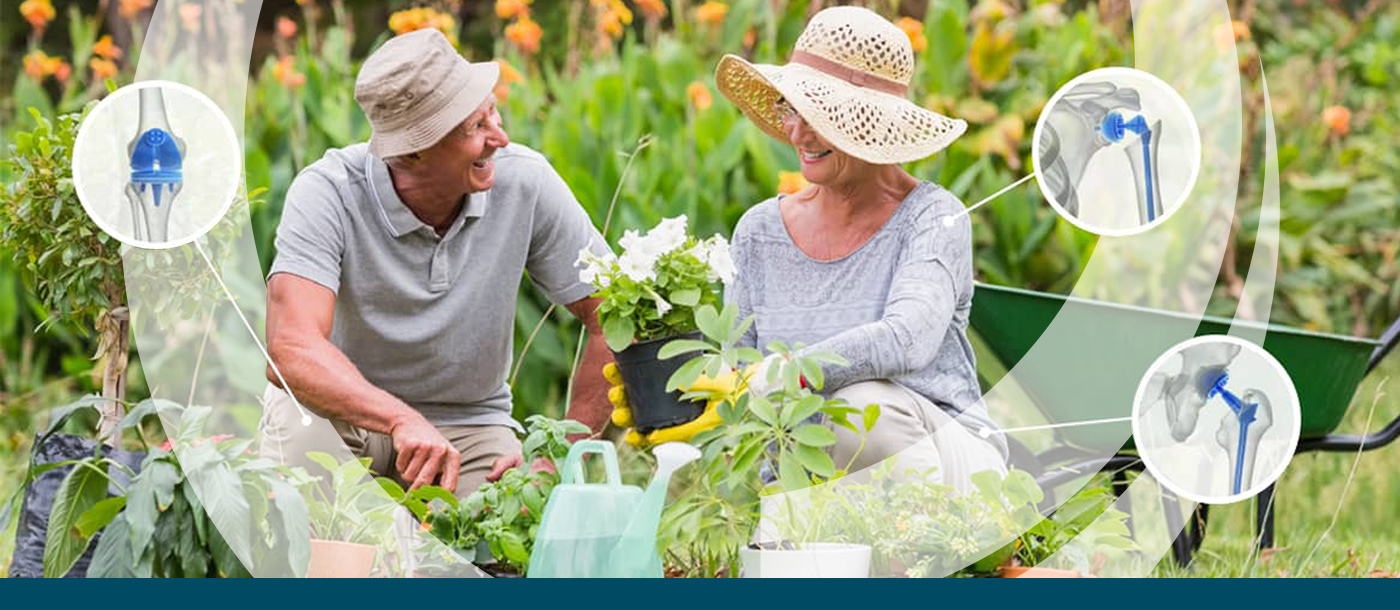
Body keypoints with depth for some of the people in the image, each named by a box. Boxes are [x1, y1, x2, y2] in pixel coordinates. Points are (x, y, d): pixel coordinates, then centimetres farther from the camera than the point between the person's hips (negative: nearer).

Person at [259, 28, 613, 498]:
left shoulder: (524, 182, -16)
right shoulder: (328, 192, -25)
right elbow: (291, 350, -38)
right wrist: (403, 422, -53)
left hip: (468, 420, 2)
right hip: (344, 410, -2)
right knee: (303, 437, -36)